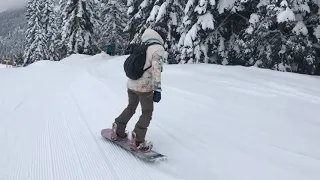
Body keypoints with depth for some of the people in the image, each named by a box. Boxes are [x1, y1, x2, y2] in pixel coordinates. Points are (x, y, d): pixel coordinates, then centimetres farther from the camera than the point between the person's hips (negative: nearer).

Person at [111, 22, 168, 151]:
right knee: (147, 113, 8)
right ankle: (138, 141, 4)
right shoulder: (158, 49, -13)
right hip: (145, 87, -7)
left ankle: (119, 131, 29)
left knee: (130, 108, 25)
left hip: (131, 84, 7)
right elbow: (156, 69, -23)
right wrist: (158, 89, -23)